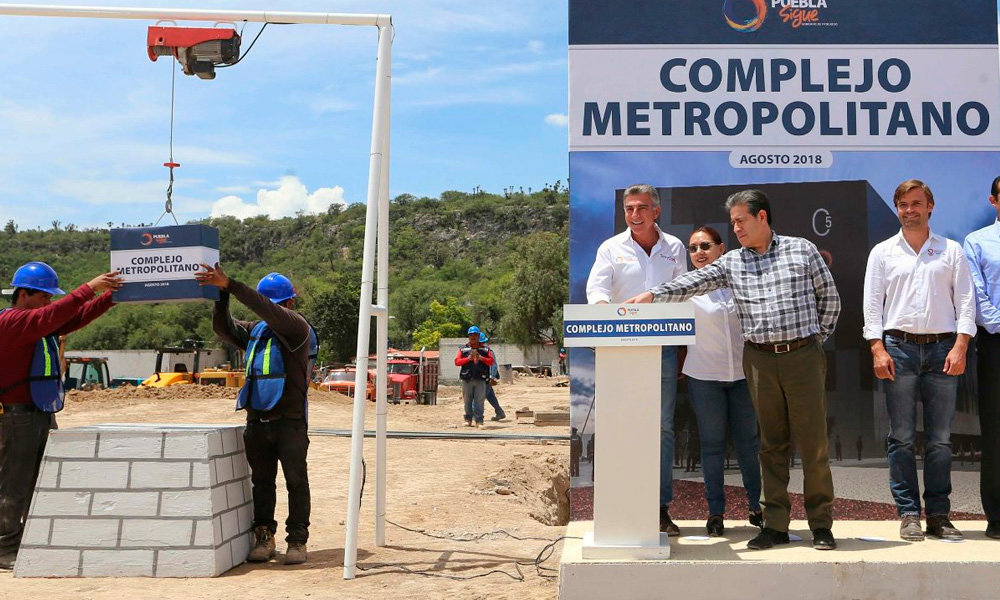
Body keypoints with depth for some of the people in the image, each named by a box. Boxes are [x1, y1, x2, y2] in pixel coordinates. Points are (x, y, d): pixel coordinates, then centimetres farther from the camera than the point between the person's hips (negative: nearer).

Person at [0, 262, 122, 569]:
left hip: (43, 414, 9)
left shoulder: (41, 324, 15)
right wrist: (90, 288, -27)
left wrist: (110, 296, -2)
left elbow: (78, 316, 10)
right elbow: (52, 315, -26)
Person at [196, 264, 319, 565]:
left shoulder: (297, 326, -6)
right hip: (257, 419, 6)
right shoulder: (255, 331, 16)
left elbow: (268, 310, -21)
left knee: (296, 480, -1)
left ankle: (297, 540, 6)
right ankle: (263, 537, 18)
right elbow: (223, 328, 6)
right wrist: (221, 294, -10)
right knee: (261, 481, 10)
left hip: (290, 419, -6)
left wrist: (230, 285, -25)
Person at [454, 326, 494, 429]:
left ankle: (479, 421, -3)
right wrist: (468, 358, -11)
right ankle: (468, 419, 17)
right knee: (468, 400, 6)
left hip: (480, 379, 0)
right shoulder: (463, 349, 10)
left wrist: (481, 358, -10)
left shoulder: (484, 349, 12)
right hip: (467, 379, 0)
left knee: (479, 401, -4)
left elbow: (491, 361, 5)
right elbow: (457, 361, 2)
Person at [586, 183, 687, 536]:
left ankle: (661, 507, 12)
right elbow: (596, 287, -8)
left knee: (663, 426, 5)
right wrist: (605, 307, -31)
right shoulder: (611, 248, 4)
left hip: (663, 346, 2)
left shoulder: (674, 248, 12)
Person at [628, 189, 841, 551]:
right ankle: (775, 525, 14)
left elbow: (830, 297, 10)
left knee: (813, 443, 1)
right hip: (760, 359, 2)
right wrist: (653, 294, -16)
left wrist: (819, 336, 5)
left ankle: (821, 524, 13)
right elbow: (693, 283, -3)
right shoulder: (731, 263, 9)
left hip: (803, 355, -2)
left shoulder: (801, 250, 5)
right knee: (772, 444, 7)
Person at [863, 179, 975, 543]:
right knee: (901, 437, -1)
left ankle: (938, 515, 10)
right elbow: (872, 304, 5)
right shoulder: (883, 252, 10)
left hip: (942, 349, 1)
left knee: (940, 439, 3)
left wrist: (960, 347, -6)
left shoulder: (951, 251, 11)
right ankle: (908, 513, 6)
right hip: (898, 348, 0)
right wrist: (877, 349, -6)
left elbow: (965, 301, 6)